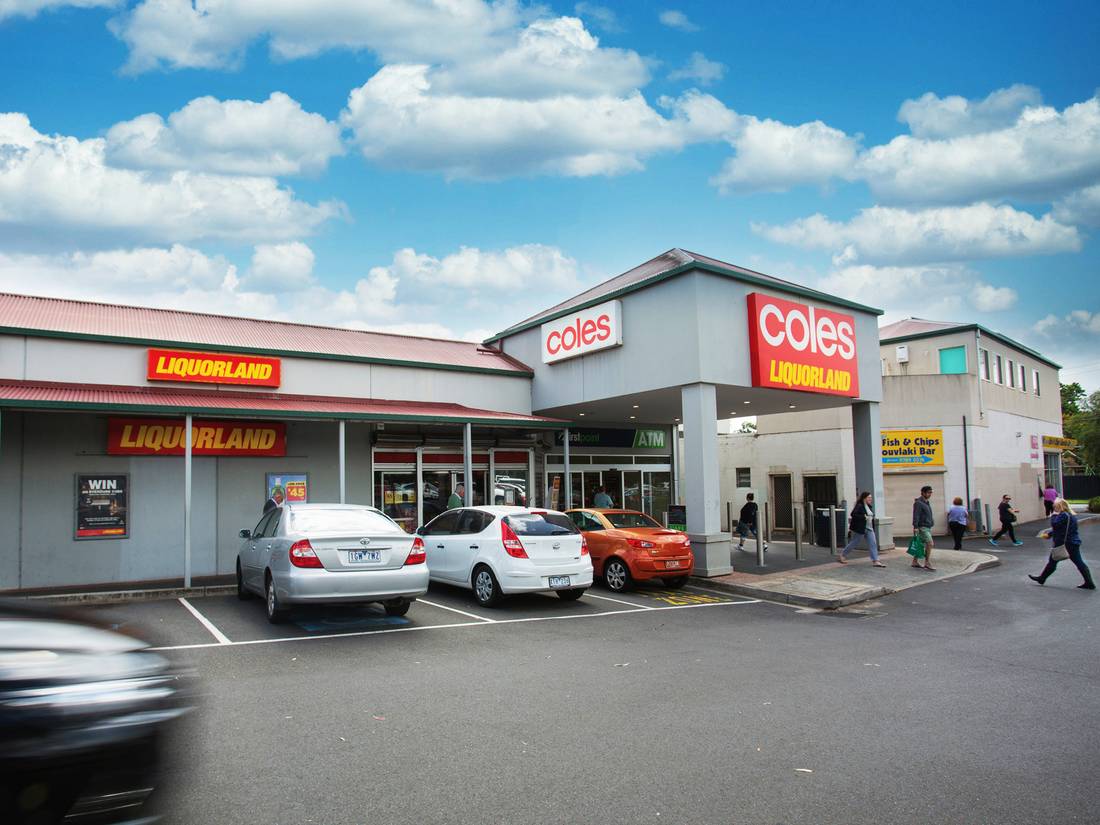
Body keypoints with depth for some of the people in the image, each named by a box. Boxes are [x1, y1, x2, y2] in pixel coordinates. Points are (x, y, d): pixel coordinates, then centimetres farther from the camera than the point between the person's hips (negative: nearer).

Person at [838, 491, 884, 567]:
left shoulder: (868, 506, 12)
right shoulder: (859, 506, -16)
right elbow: (853, 515, -25)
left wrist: (872, 518, 6)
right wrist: (864, 517, -26)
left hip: (869, 528, 8)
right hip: (859, 529, -8)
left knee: (873, 543, -3)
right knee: (853, 543, 4)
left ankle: (875, 561, -4)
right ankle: (842, 556, 21)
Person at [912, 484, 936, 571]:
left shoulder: (926, 503, 17)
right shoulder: (918, 503, -13)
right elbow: (916, 516, -19)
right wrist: (915, 527, -25)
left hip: (928, 527, 10)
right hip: (922, 527, -10)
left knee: (921, 545, 10)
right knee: (930, 543, -18)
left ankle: (915, 562, 15)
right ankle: (927, 563, -16)